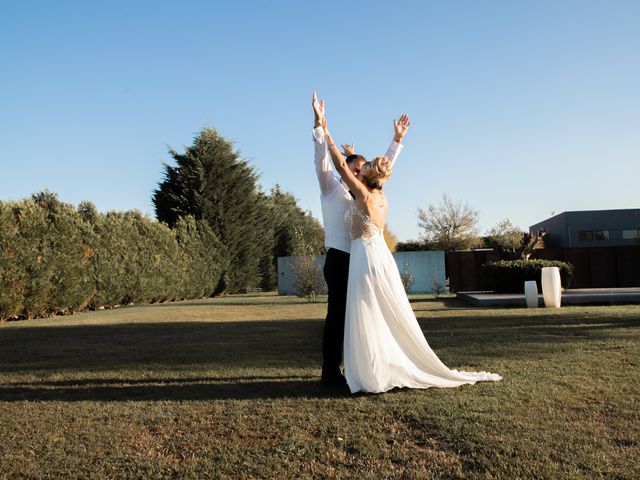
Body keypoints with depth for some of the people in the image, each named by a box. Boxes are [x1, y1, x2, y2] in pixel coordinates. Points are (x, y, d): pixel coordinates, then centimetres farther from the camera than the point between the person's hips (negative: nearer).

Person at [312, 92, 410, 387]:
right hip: (339, 260, -7)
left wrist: (397, 140, 22)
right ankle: (330, 372, -1)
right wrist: (319, 125, -22)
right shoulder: (332, 188, 1)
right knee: (337, 314, -7)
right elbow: (321, 161, -12)